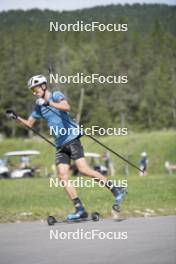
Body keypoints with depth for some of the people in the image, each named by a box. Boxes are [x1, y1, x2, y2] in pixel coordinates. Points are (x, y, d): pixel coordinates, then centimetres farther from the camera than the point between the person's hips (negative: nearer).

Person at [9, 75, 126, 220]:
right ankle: (80, 209, -5)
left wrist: (49, 103, -29)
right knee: (63, 176, -5)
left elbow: (66, 107, -23)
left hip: (72, 138, -7)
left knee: (84, 169, -18)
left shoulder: (56, 95, -3)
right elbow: (29, 123, 24)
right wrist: (17, 117, 8)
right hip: (60, 144, 7)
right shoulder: (39, 106, 17)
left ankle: (116, 190, -10)